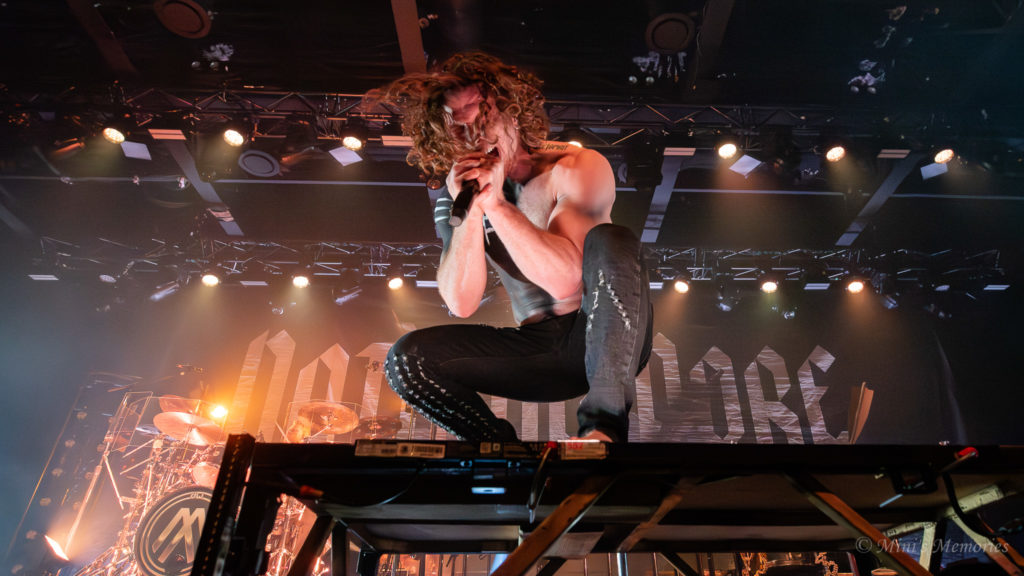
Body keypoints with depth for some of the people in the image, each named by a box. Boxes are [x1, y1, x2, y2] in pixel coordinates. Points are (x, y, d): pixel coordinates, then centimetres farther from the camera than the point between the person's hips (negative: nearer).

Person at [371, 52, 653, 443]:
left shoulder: (579, 168, -8)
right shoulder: (455, 199, 3)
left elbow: (566, 280, -22)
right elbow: (462, 303, -9)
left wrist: (496, 205, -26)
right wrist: (470, 212, -20)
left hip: (609, 337, -2)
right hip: (540, 349, 3)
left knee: (609, 239, -32)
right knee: (405, 358, -15)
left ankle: (605, 421, -34)